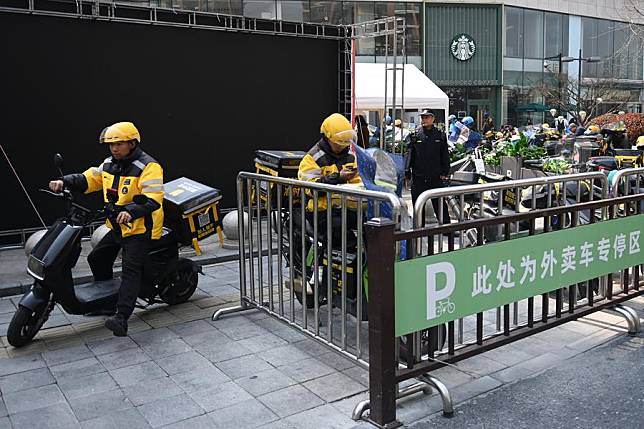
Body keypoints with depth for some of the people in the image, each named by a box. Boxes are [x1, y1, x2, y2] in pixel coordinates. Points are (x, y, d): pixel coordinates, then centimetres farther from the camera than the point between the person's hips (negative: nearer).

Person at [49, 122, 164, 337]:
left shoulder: (148, 166, -17)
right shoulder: (110, 164, 10)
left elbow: (153, 200, -26)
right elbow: (88, 179, 10)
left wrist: (131, 212, -42)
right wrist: (65, 182, -9)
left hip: (141, 228, -9)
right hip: (118, 227, 9)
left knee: (130, 269, -19)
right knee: (96, 259, 16)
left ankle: (122, 317, -26)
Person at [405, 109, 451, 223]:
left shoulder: (440, 135, 5)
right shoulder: (415, 135, 5)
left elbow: (445, 155, 6)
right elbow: (410, 154, 4)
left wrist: (445, 172, -1)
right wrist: (407, 171, -5)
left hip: (436, 176, -1)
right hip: (418, 176, 1)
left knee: (440, 204, 5)